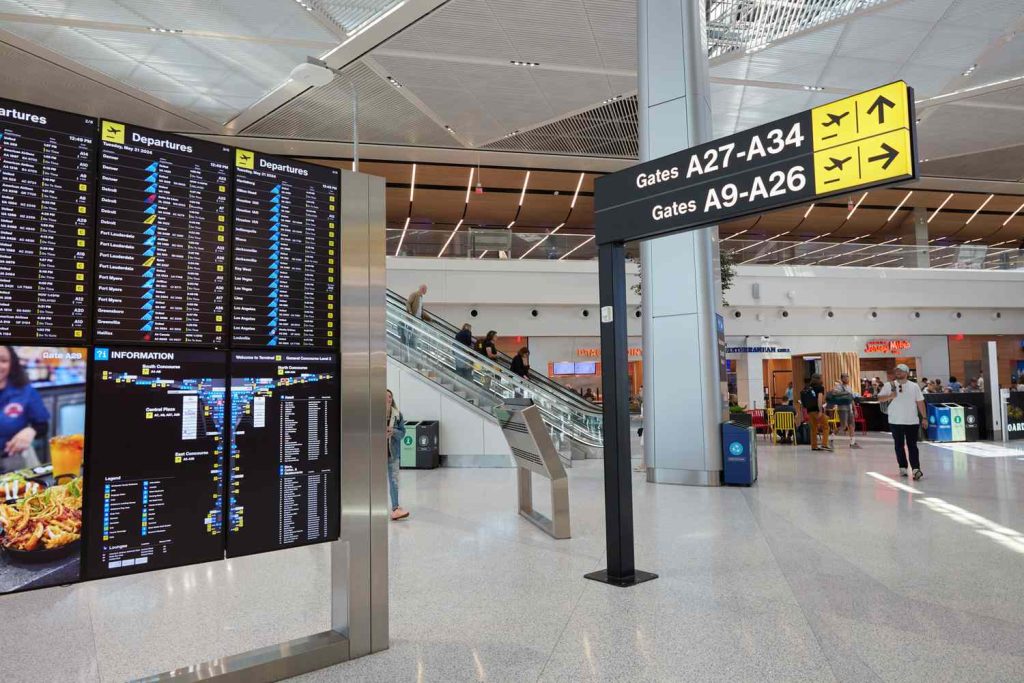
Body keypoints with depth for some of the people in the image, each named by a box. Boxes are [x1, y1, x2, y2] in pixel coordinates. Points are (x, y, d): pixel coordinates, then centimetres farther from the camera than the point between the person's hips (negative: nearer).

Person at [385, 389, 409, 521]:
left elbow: (402, 432, 4)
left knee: (394, 481, 2)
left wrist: (393, 431, -16)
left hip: (393, 452, 2)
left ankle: (395, 508, 7)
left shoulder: (397, 414, 0)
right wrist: (382, 434, -20)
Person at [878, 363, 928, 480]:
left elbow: (920, 402, 5)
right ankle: (902, 468, 16)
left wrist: (924, 418, 1)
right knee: (899, 445, 7)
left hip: (912, 421, 0)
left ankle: (916, 469, -10)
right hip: (895, 422, 1)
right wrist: (890, 396, -19)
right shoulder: (889, 386, 2)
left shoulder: (914, 386, 4)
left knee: (912, 446, -4)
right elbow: (880, 398, 0)